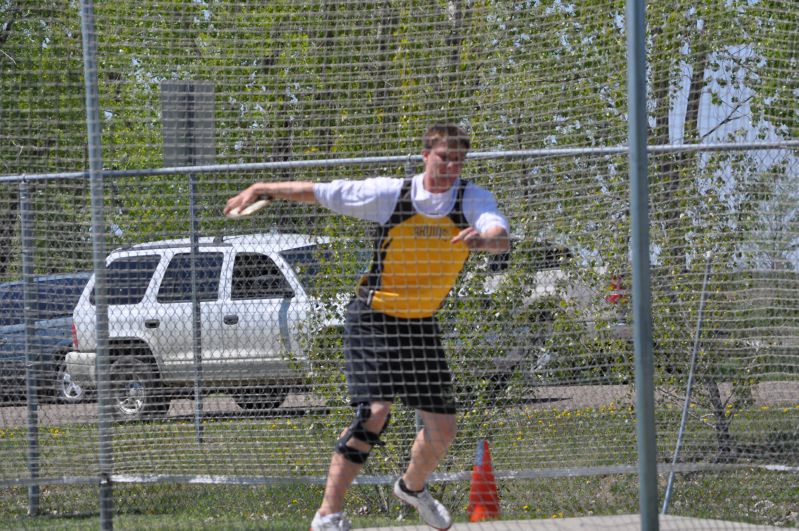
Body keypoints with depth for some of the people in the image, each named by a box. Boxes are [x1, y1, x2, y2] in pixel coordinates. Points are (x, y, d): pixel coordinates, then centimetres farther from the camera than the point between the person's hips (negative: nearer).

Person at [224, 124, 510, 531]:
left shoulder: (474, 199, -10)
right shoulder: (390, 194, -14)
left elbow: (501, 236, -31)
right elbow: (316, 192, -5)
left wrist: (483, 240, -53)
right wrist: (262, 190, -6)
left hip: (421, 325, 4)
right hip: (373, 319, -4)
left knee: (442, 428, 5)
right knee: (374, 413, -22)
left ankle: (413, 487, 38)